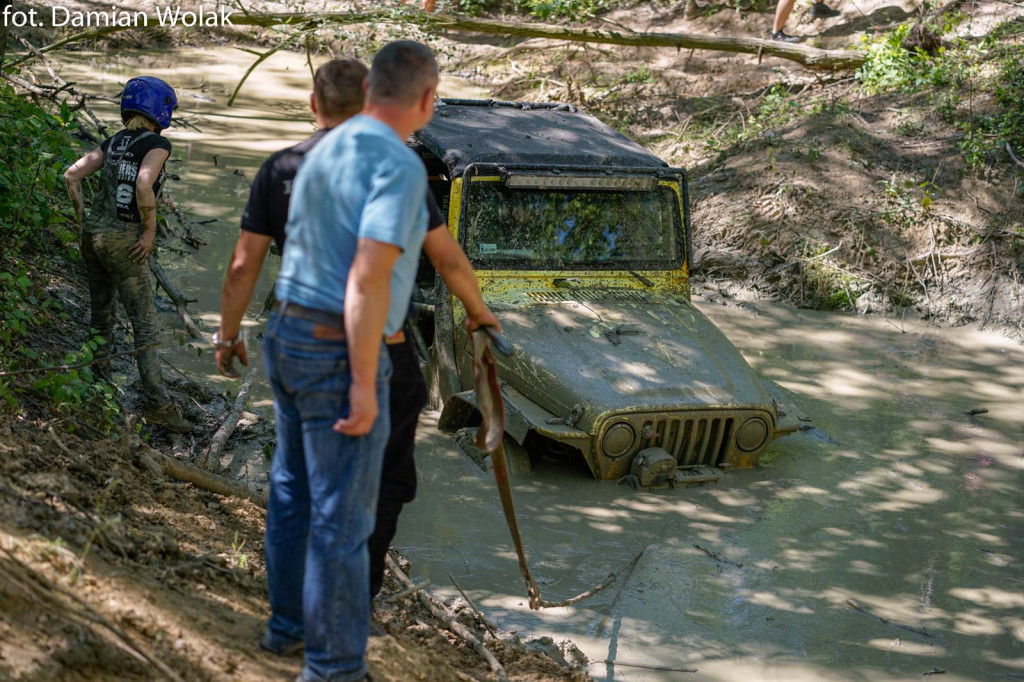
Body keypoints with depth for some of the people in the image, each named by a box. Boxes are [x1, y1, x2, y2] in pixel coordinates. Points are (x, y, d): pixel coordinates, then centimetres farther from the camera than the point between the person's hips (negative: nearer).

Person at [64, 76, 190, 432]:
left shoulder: (112, 143, 12)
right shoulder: (157, 144, -8)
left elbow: (72, 175, 7)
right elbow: (144, 185, -24)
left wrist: (83, 219, 13)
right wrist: (150, 230, -14)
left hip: (92, 233, 7)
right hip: (123, 242, -7)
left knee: (101, 312, 22)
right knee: (145, 325, -4)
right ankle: (156, 400, -9)